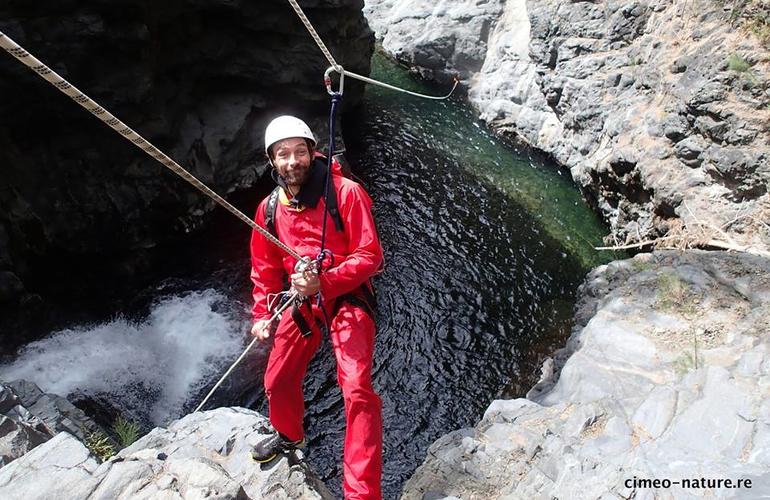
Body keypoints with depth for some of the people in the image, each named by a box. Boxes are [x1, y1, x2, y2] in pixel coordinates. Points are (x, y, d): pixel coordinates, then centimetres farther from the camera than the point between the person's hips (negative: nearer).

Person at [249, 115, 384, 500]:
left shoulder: (345, 193, -15)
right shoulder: (269, 208, 2)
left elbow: (369, 255, -18)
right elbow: (265, 267, 14)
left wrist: (324, 283, -30)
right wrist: (261, 315, 5)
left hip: (347, 298, -5)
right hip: (301, 300, 6)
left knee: (356, 389, -21)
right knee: (277, 381, 15)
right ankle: (289, 435, 50)